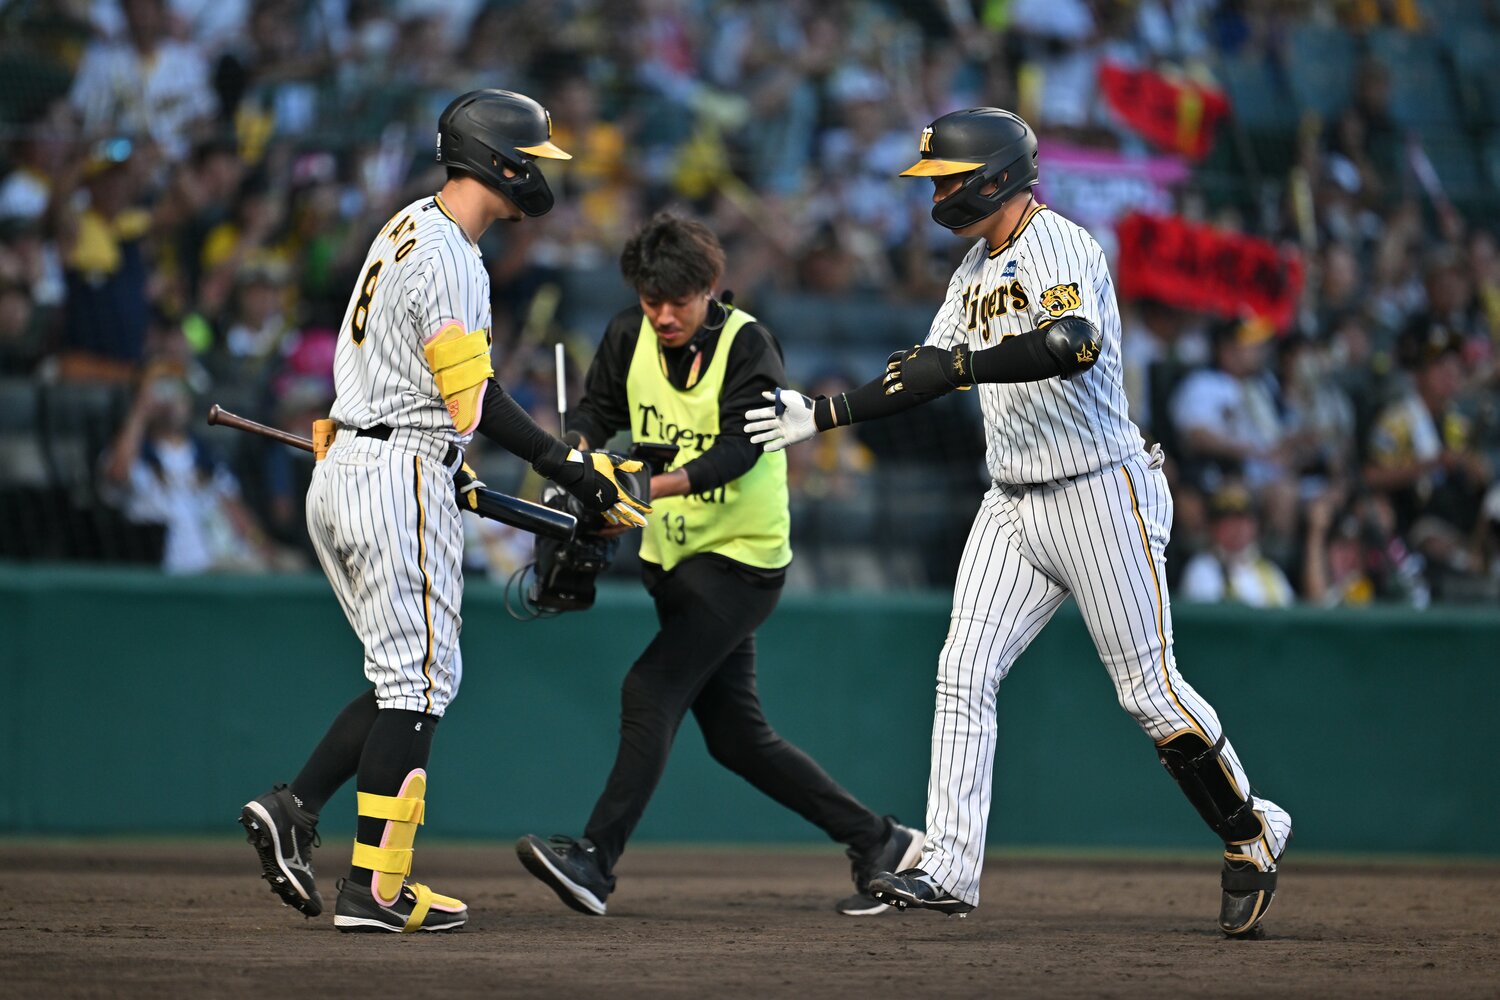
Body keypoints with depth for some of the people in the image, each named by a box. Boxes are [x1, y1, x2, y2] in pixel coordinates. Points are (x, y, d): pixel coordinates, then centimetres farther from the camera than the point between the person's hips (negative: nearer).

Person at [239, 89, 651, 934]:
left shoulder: (410, 230, 17)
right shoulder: (448, 259, -15)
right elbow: (474, 397, -20)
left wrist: (453, 473, 27)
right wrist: (572, 470, -17)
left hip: (344, 474, 10)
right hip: (400, 477, -10)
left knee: (412, 674, 14)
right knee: (418, 679, -6)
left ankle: (293, 808, 3)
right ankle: (375, 888, -7)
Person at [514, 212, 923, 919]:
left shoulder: (747, 344, -16)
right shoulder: (630, 338, 2)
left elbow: (738, 447, -26)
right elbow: (596, 409, 4)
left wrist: (656, 485, -40)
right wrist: (579, 451, -20)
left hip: (742, 556, -7)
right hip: (672, 556, 7)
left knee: (650, 691, -21)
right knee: (735, 735, 9)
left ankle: (594, 861, -27)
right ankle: (877, 842, 19)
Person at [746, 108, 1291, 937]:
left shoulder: (1057, 246, -15)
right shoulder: (976, 269, 14)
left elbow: (1078, 343, -35)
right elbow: (924, 376, 21)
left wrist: (962, 364, -35)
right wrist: (818, 415, 14)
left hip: (1099, 494, -8)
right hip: (1014, 507, 9)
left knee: (1148, 689, -3)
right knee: (963, 673, -4)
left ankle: (1250, 835, 15)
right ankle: (950, 869, -5)